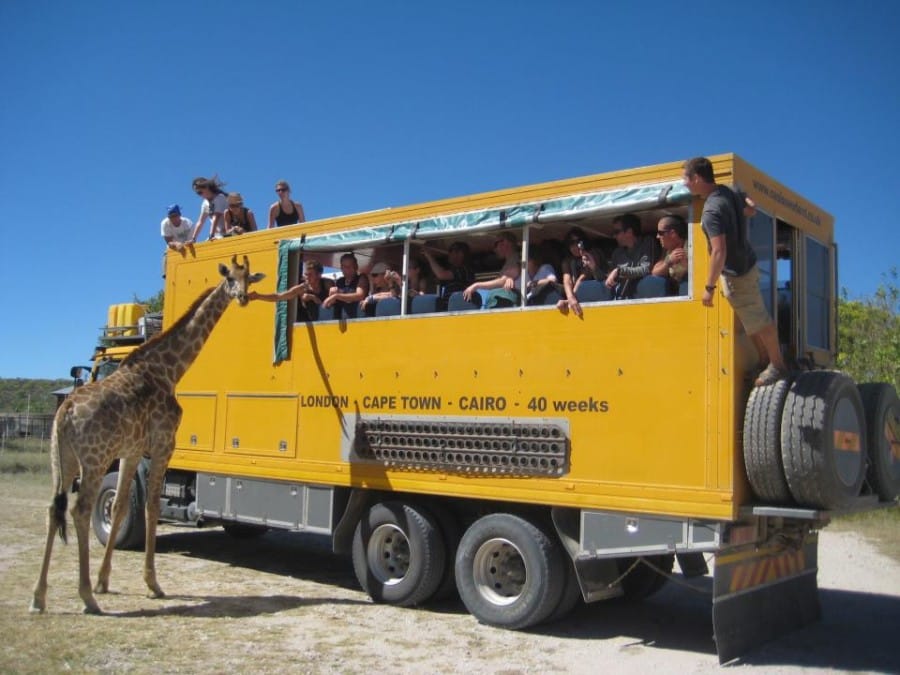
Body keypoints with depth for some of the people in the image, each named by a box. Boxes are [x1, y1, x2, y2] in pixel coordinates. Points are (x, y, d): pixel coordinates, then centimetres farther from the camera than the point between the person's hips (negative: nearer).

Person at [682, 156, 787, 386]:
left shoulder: (712, 210, -27)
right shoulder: (727, 192, 1)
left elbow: (719, 252, -29)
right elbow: (750, 210, 20)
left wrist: (709, 287, -22)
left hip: (736, 274, -9)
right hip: (746, 264, 9)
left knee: (758, 321, 4)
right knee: (754, 320, 19)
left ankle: (778, 366, 17)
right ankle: (767, 360, 30)